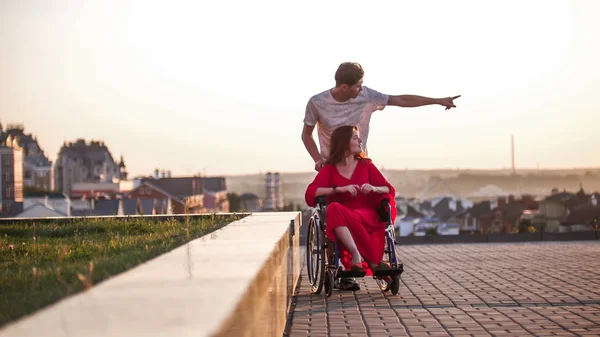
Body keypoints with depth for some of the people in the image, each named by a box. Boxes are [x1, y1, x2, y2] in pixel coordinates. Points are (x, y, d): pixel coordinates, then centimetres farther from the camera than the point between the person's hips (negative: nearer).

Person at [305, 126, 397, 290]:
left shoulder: (366, 165, 15)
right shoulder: (329, 169, 9)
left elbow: (390, 190, 11)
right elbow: (310, 193, -6)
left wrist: (374, 188, -11)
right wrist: (339, 189, -17)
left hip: (367, 216, 0)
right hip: (339, 219, 0)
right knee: (334, 208, -36)